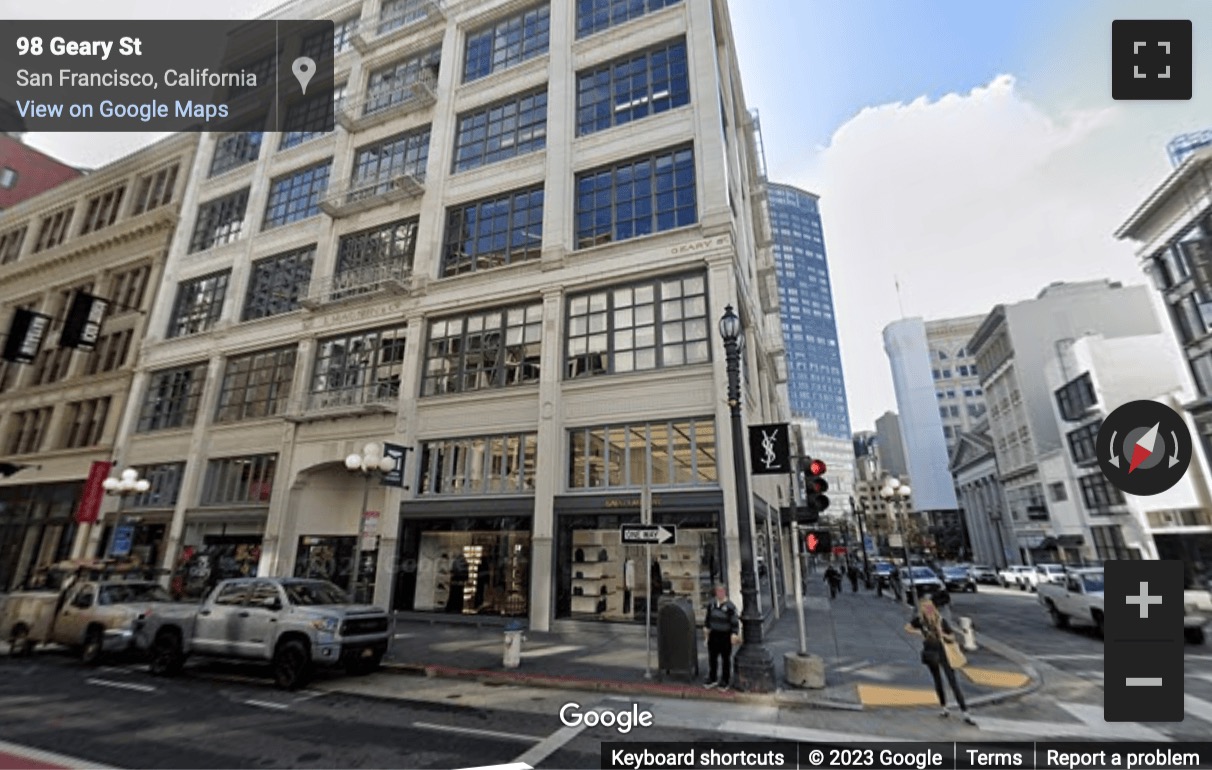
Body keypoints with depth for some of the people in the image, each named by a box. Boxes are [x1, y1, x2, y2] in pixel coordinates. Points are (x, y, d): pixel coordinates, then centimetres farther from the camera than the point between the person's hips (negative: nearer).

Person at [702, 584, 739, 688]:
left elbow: (735, 621, -13)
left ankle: (725, 681, 22)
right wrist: (706, 627, 6)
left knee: (726, 658, 8)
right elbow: (708, 617, 17)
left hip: (725, 636, -5)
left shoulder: (730, 606, -12)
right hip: (714, 634, 5)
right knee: (712, 657, 12)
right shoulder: (711, 605, 5)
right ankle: (712, 679, 27)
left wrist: (734, 633, -21)